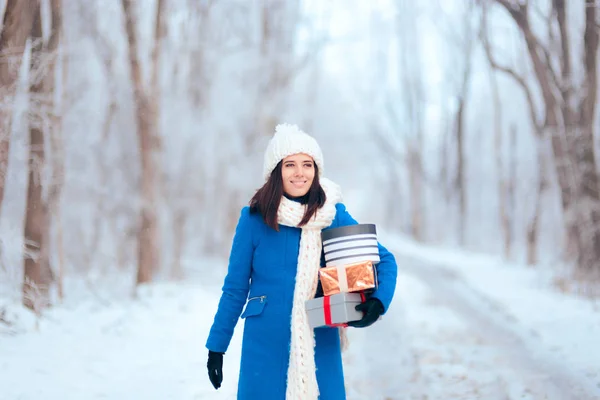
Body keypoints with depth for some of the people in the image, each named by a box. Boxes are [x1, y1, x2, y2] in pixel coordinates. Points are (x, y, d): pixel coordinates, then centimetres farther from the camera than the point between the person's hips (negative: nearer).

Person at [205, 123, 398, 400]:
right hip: (265, 347, -1)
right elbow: (235, 288, 3)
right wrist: (216, 346, 4)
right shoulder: (254, 219, -4)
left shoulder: (334, 216, 0)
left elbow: (385, 260, 5)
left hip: (320, 348, 1)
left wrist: (379, 302, -14)